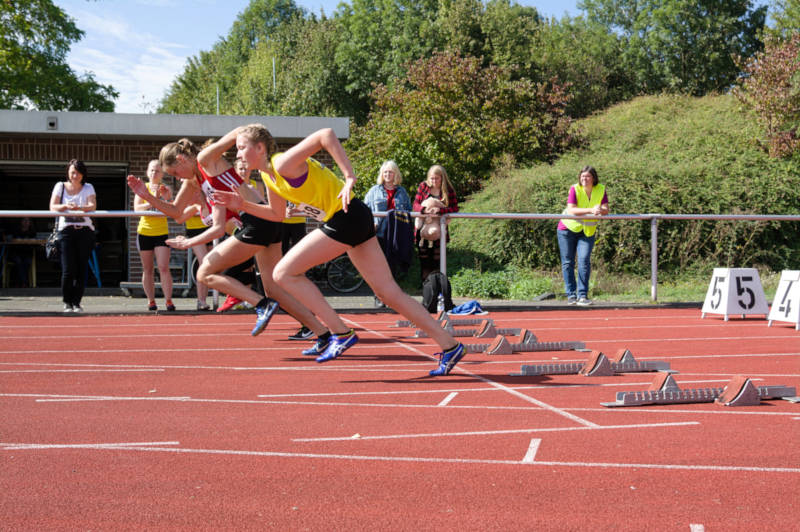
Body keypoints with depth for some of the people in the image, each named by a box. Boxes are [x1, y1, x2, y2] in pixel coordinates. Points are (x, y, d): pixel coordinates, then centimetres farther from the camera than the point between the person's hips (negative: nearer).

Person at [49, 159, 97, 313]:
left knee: (82, 268, -1)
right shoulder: (60, 186, 10)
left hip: (85, 231, 1)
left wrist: (80, 208, -27)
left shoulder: (88, 188, 10)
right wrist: (65, 206, -21)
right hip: (66, 230, -1)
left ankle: (77, 302, 8)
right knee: (68, 269, -8)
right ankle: (67, 302, 6)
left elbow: (93, 206, -6)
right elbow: (52, 206, 0)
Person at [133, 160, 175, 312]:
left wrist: (166, 198, -24)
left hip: (162, 232, -1)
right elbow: (136, 208, -11)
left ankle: (168, 300, -6)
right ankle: (151, 301, 11)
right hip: (144, 232, 1)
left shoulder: (166, 189, 3)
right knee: (147, 269, 5)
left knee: (164, 268, -11)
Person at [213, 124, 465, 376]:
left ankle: (341, 333, -3)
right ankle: (449, 345, 11)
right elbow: (277, 214, 26)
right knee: (388, 292, 9)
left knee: (284, 273, -5)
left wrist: (349, 177, -29)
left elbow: (326, 135, -27)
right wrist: (242, 204, 15)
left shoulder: (283, 164, -15)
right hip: (355, 221, 10)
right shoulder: (269, 176, 13)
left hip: (346, 218, -10)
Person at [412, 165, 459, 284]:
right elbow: (415, 204, -2)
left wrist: (440, 210, -23)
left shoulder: (448, 190, -3)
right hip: (422, 229, 1)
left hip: (439, 229, -1)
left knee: (437, 259, 2)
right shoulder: (423, 186, 1)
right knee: (424, 259, 5)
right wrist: (425, 209, -23)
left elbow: (455, 208, -8)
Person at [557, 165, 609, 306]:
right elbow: (571, 210, -27)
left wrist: (600, 210, -35)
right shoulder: (575, 189, -16)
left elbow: (606, 210, -11)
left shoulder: (601, 189, -7)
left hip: (588, 231, 1)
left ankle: (582, 295, -9)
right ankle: (571, 295, 8)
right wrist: (591, 210, -37)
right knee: (568, 262, 0)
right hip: (568, 228, -1)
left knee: (584, 260, -12)